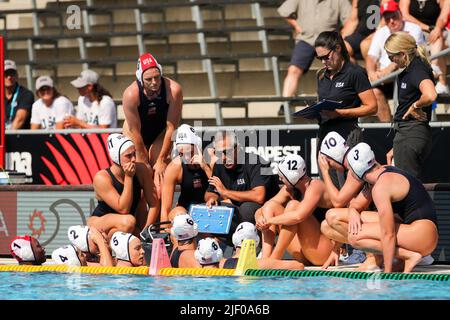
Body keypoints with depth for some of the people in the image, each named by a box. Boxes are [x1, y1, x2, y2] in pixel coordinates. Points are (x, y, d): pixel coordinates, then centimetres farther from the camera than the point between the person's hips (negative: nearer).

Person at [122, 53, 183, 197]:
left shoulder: (173, 90, -30)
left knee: (160, 178, -12)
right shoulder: (131, 94, -32)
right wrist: (144, 163, -19)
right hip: (135, 133, -1)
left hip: (160, 133, 1)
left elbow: (171, 127, -22)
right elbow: (135, 132, -24)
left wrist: (161, 160, -17)